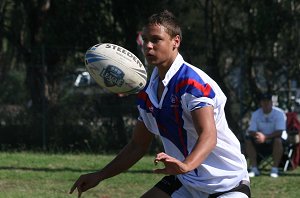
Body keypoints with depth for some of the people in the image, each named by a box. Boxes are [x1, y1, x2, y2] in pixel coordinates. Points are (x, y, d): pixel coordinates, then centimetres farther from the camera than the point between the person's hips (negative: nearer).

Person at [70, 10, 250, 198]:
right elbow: (138, 146, 14)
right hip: (185, 181, 7)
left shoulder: (192, 82, -19)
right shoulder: (147, 94, 4)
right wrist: (99, 176, 7)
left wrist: (186, 165, -50)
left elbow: (208, 135, -32)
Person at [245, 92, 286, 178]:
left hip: (273, 140, -4)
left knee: (278, 140, -36)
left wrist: (265, 137, -37)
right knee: (248, 140, -21)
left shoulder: (279, 113, -14)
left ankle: (275, 169, -31)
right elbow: (251, 131, -7)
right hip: (261, 144, 4)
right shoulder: (256, 114, -1)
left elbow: (279, 132, -24)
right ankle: (254, 169, -18)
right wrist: (257, 134, -32)